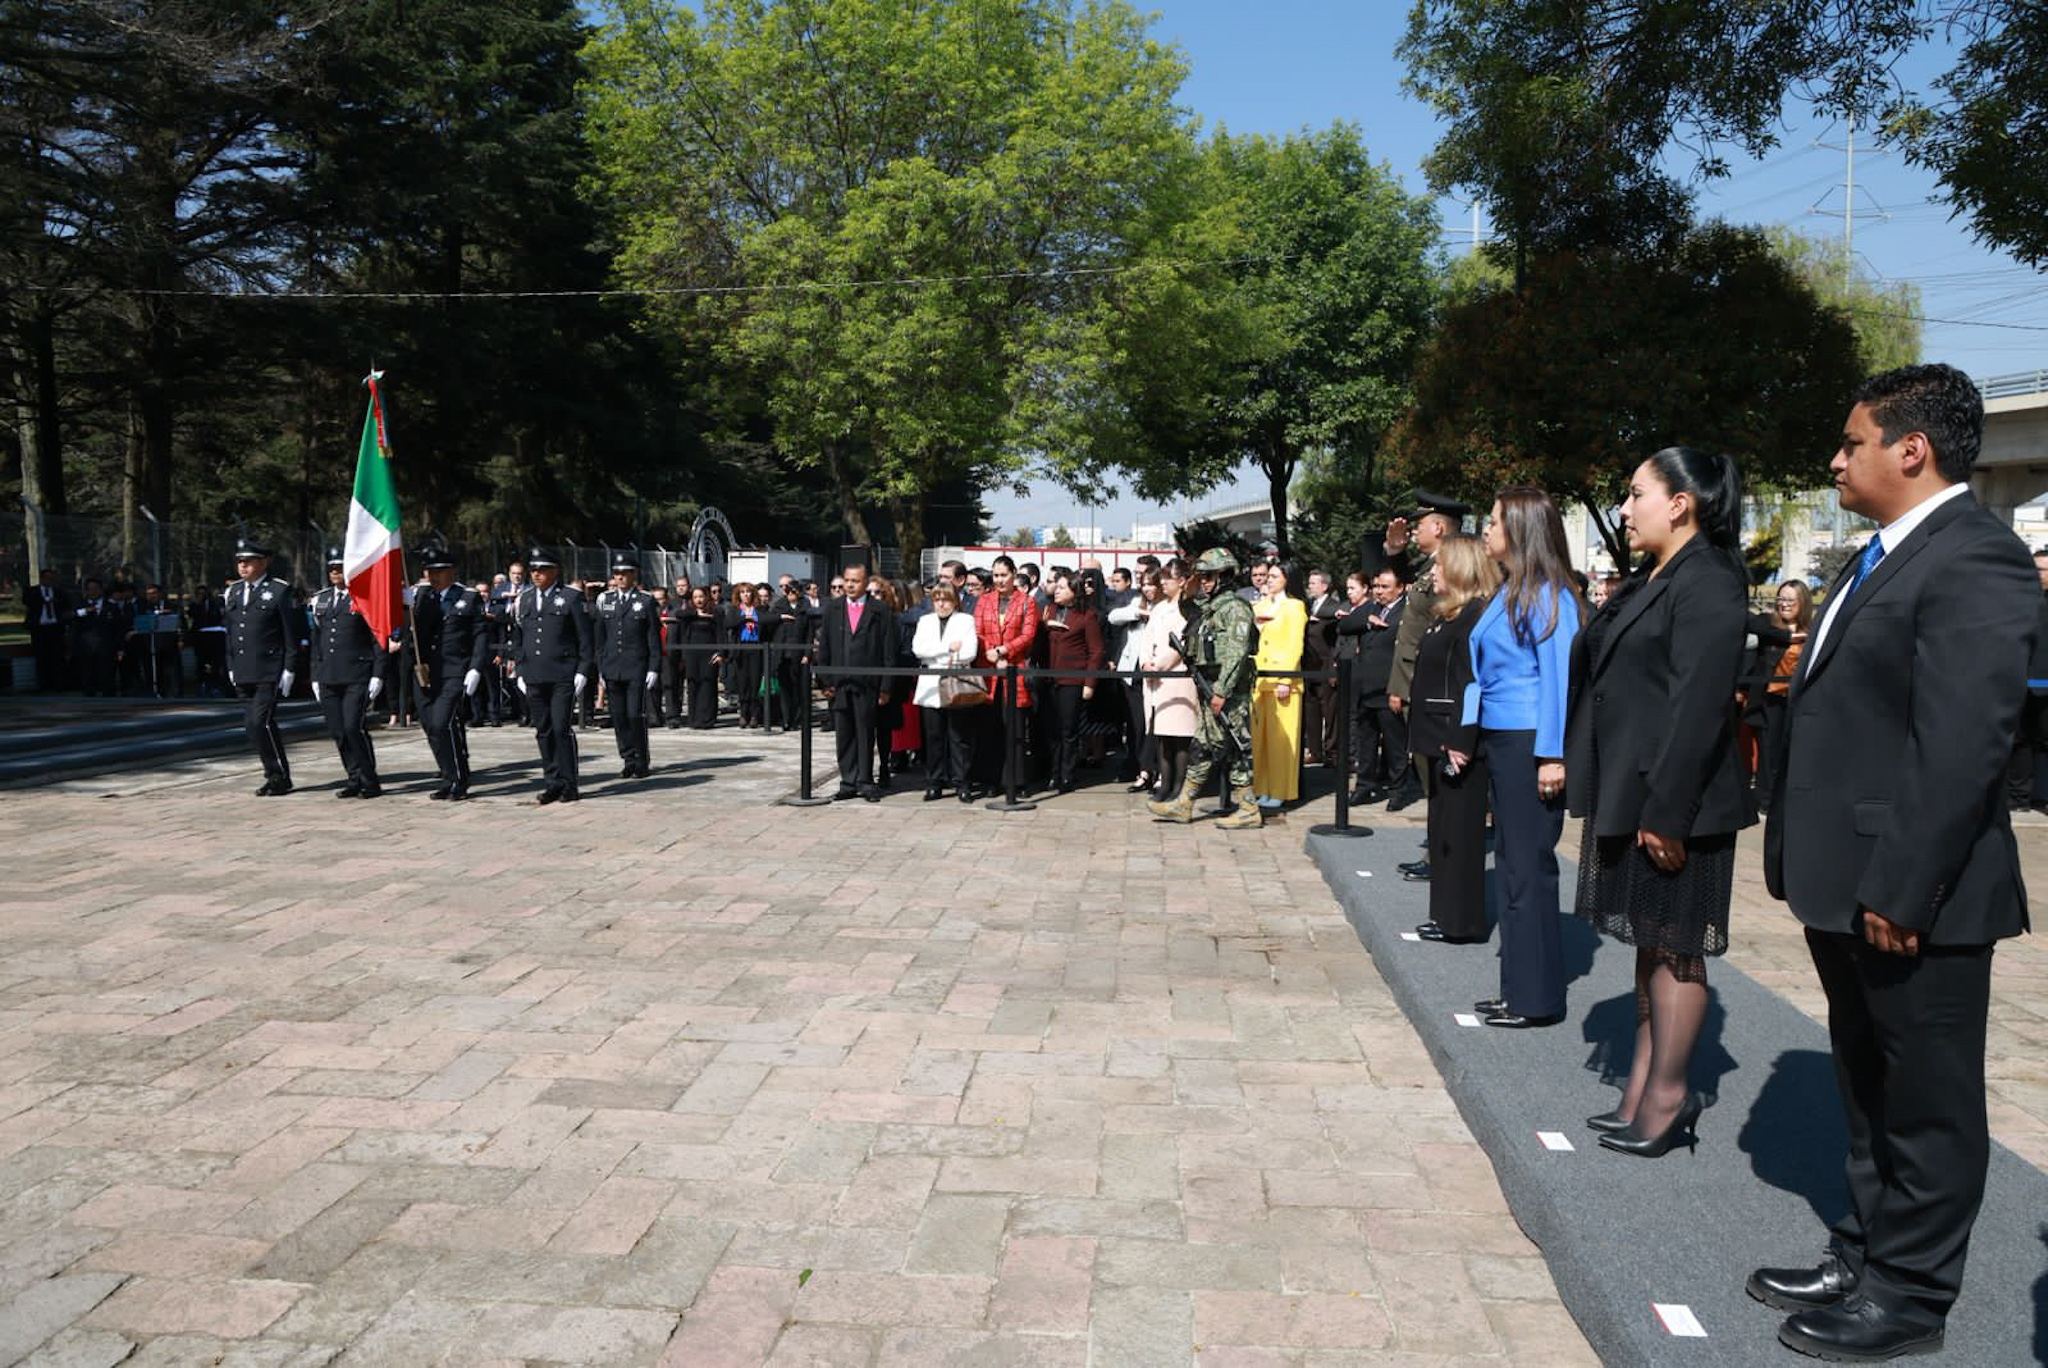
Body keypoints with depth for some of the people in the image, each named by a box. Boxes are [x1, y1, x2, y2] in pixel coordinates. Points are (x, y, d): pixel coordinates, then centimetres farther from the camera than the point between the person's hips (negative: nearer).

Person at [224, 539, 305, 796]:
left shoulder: (280, 591, -5)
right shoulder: (234, 592, 15)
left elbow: (293, 633, -6)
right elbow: (231, 632, 21)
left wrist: (289, 669, -9)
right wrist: (231, 667, 16)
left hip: (270, 672, -7)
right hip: (243, 674, 7)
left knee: (261, 721, -13)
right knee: (251, 725, 6)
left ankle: (280, 777, -2)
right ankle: (274, 775, 15)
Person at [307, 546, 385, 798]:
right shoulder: (321, 600, 15)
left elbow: (378, 640, -4)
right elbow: (317, 641, 19)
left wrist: (377, 675, -9)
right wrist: (316, 677, 15)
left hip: (357, 677, -6)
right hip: (328, 677, 6)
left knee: (353, 727, -12)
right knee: (338, 731, 5)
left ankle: (369, 782, -1)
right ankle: (354, 779, 14)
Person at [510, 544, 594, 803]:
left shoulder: (571, 598, 0)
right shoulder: (523, 600, 14)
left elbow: (586, 638, -1)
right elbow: (517, 639, 20)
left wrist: (583, 671, -7)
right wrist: (521, 672, 13)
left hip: (563, 676, -5)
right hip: (534, 678, 5)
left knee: (561, 728, -8)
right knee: (543, 731, 6)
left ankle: (567, 784, 1)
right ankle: (551, 782, 14)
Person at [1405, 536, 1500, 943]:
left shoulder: (1475, 615, -16)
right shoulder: (1450, 614, 15)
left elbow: (1471, 684, -22)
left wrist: (1460, 743, -23)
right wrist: (1433, 739, 15)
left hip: (1459, 742, -10)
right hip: (1442, 739, 10)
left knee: (1459, 829, -2)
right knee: (1443, 828, 15)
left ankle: (1462, 922, 7)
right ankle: (1449, 913, 24)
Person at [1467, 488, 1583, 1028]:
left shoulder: (1547, 595, -13)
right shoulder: (1507, 592, 13)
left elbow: (1559, 673, -18)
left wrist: (1552, 755, -21)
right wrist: (1470, 735, 16)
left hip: (1529, 744, -9)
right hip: (1499, 741, 10)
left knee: (1528, 869, -2)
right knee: (1512, 866, 14)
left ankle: (1537, 1001, 8)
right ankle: (1520, 988, 24)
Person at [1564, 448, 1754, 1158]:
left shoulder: (1708, 584, -14)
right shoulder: (1647, 583, 15)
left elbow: (1699, 705, -21)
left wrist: (1665, 811, -23)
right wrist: (1597, 795, 15)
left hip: (1671, 804, -10)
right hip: (1628, 798, 10)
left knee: (1675, 949, 2)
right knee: (1650, 944, 15)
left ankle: (1667, 1096, 13)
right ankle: (1644, 1087, 25)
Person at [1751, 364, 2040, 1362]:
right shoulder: (1884, 557, 15)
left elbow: (1964, 743, -23)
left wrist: (1901, 891, -23)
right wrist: (1806, 865, 14)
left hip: (1910, 898, -10)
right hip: (1848, 888, 10)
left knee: (1926, 1103, 7)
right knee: (1870, 1092, 20)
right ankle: (1865, 1260, 35)